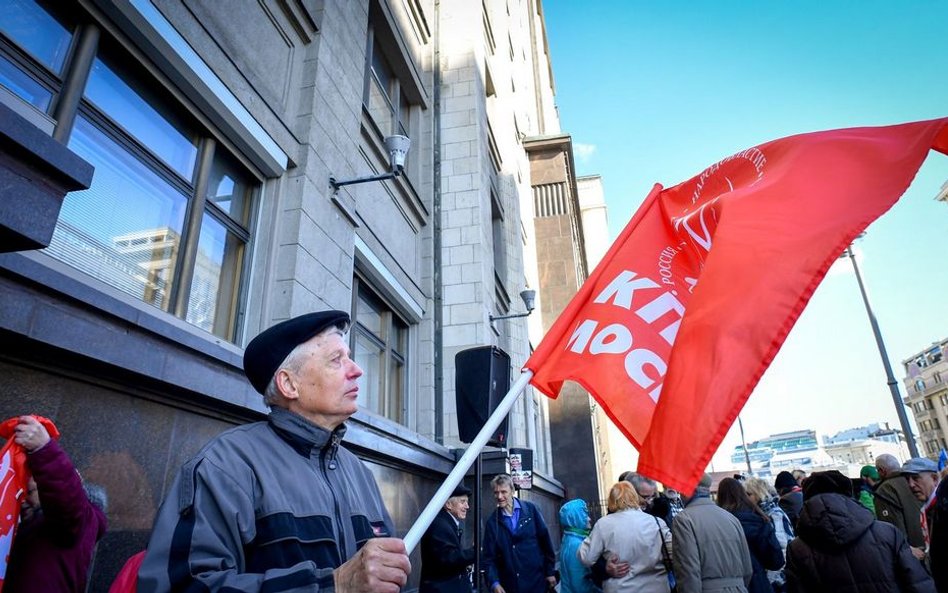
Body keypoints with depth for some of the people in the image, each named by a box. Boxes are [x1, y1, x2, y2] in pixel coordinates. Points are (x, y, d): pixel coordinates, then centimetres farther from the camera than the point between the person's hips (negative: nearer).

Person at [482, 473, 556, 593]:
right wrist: (494, 582, -14)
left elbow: (545, 540, 0)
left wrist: (550, 572, 1)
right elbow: (488, 557, -1)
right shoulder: (492, 522, -2)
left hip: (537, 580, -1)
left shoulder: (530, 509, -5)